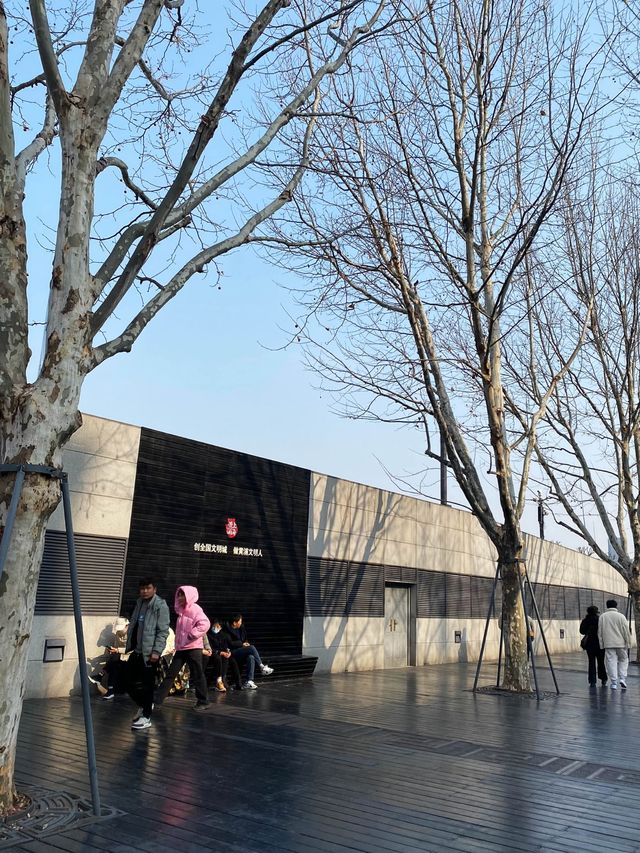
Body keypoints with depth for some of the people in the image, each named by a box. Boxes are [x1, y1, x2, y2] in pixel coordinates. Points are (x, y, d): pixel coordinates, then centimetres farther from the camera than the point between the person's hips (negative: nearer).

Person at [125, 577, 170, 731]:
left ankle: (146, 717, 12)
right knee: (130, 682, 12)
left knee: (147, 685, 0)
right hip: (136, 651, 7)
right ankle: (144, 705, 33)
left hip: (149, 652, -7)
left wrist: (156, 651, -19)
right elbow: (132, 625, 17)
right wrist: (129, 646, 12)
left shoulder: (160, 606, -10)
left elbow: (163, 631, -14)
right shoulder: (139, 603, 12)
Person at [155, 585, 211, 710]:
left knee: (197, 675, 1)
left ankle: (203, 702, 12)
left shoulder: (195, 609, -11)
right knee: (171, 673, 6)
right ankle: (158, 699, 8)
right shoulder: (181, 611, 15)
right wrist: (178, 642, 16)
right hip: (181, 648, 8)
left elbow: (205, 624, -25)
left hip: (193, 648, -8)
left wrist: (191, 635, -21)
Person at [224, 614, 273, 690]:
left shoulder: (241, 628, 13)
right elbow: (230, 643, -12)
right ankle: (262, 667, -21)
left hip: (242, 653, 6)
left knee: (251, 657, -29)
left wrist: (246, 643, 1)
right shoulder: (228, 630, -7)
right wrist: (242, 644, -8)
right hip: (233, 653, -6)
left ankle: (249, 681, -34)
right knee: (252, 648, -28)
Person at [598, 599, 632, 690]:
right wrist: (628, 643, 5)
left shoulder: (602, 617, 4)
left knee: (611, 662, 2)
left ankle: (614, 683, 1)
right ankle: (623, 679, 4)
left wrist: (601, 645, 11)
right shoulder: (620, 616, -3)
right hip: (620, 643, -1)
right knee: (623, 660, 16)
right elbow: (626, 631, -3)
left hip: (608, 644, 1)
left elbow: (600, 632, 6)